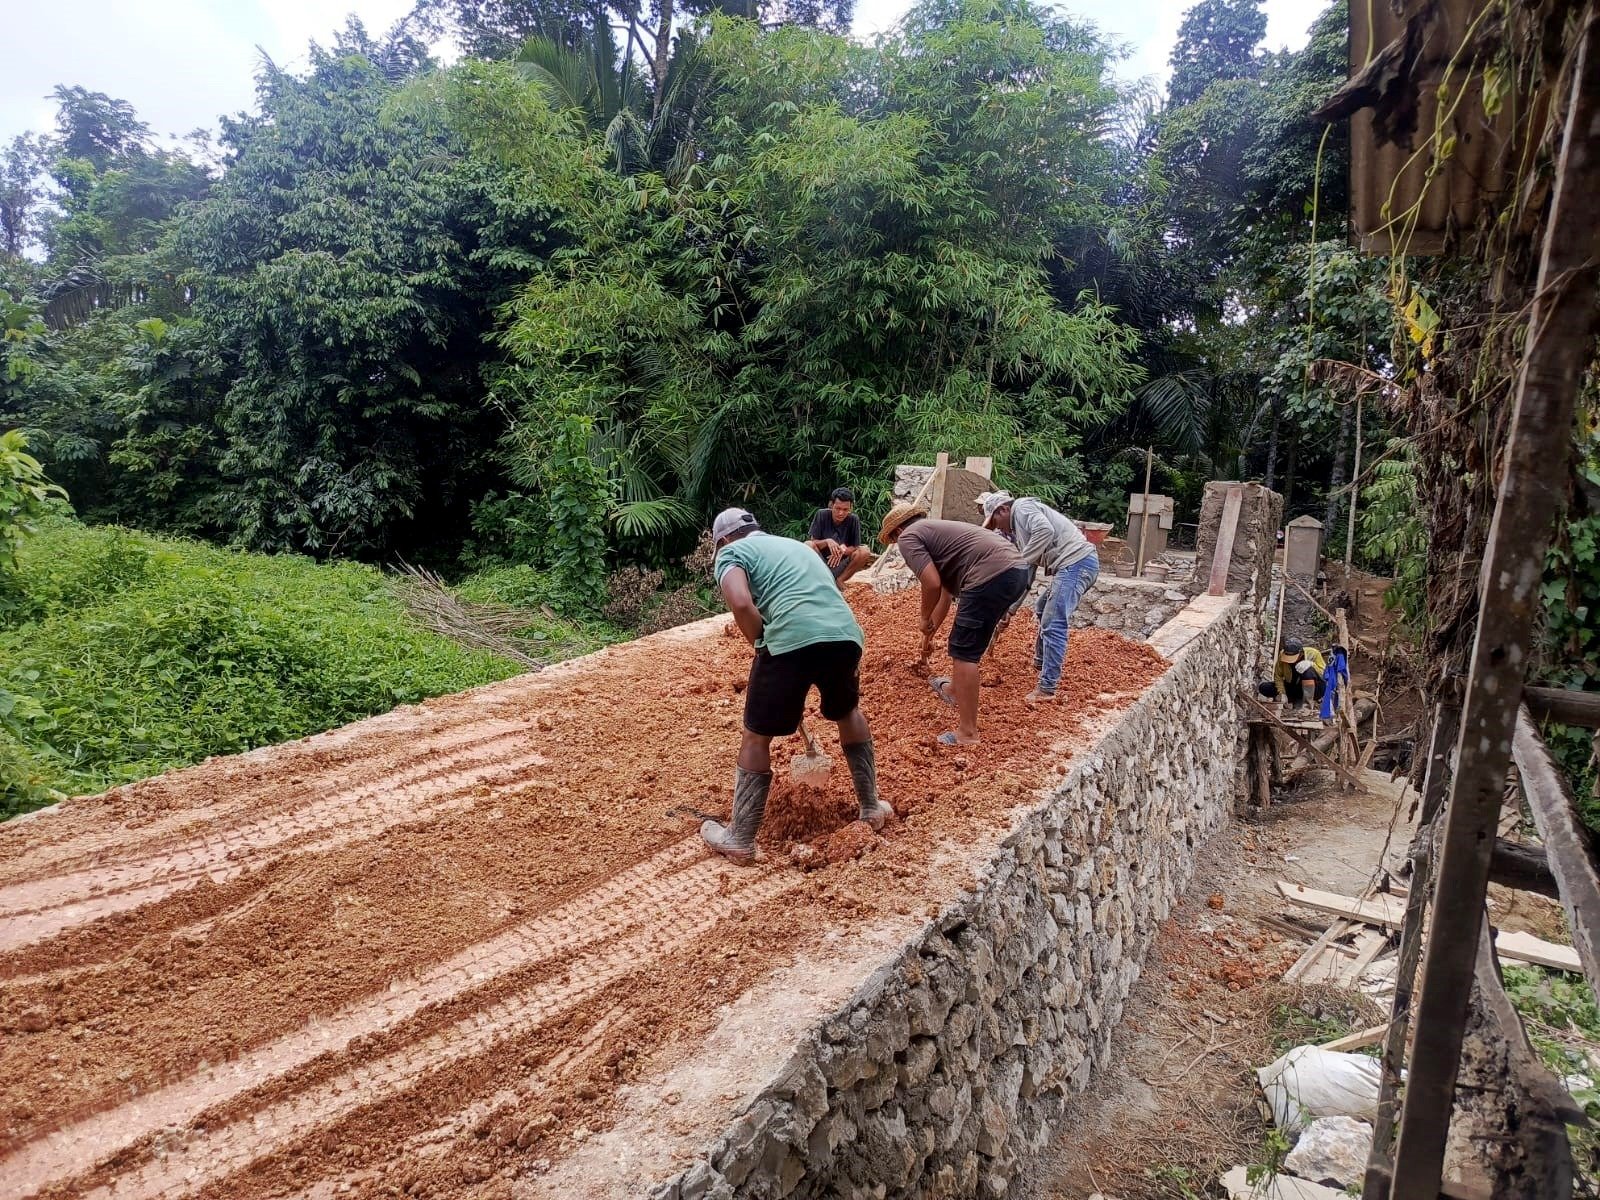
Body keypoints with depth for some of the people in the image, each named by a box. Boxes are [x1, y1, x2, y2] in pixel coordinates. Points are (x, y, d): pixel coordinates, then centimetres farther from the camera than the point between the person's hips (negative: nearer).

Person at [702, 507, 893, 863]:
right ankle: (872, 808, 42)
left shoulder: (731, 552, 15)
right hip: (846, 633, 6)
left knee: (756, 737, 13)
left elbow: (741, 604, -7)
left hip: (792, 638, -6)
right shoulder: (796, 544, 36)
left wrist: (762, 648, 9)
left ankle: (739, 840, 22)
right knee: (848, 712, 33)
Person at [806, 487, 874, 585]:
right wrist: (827, 541, -29)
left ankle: (839, 580, -11)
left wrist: (843, 550, -26)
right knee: (808, 545, -29)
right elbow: (814, 543, -8)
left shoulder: (853, 520, -8)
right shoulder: (821, 515, -9)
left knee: (865, 552, -23)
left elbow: (855, 547, -5)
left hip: (841, 565, 1)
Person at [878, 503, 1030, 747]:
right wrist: (929, 635, 49)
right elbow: (944, 593, 40)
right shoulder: (934, 530, 33)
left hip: (992, 575, -10)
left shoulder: (908, 537, 5)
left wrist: (925, 620, 9)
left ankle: (967, 733, 2)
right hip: (1017, 570, 10)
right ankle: (955, 689, 49)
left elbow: (932, 584, -9)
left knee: (964, 652, -1)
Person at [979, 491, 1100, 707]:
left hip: (1077, 561, -11)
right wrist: (1010, 609, 24)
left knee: (1053, 625, -12)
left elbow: (1046, 531, -23)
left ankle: (1046, 689, -12)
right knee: (1043, 610, 29)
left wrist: (1021, 562, -16)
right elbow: (1026, 577, 26)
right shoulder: (1018, 531, 25)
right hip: (1074, 566, 11)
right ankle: (1041, 663, 41)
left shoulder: (1022, 507, -2)